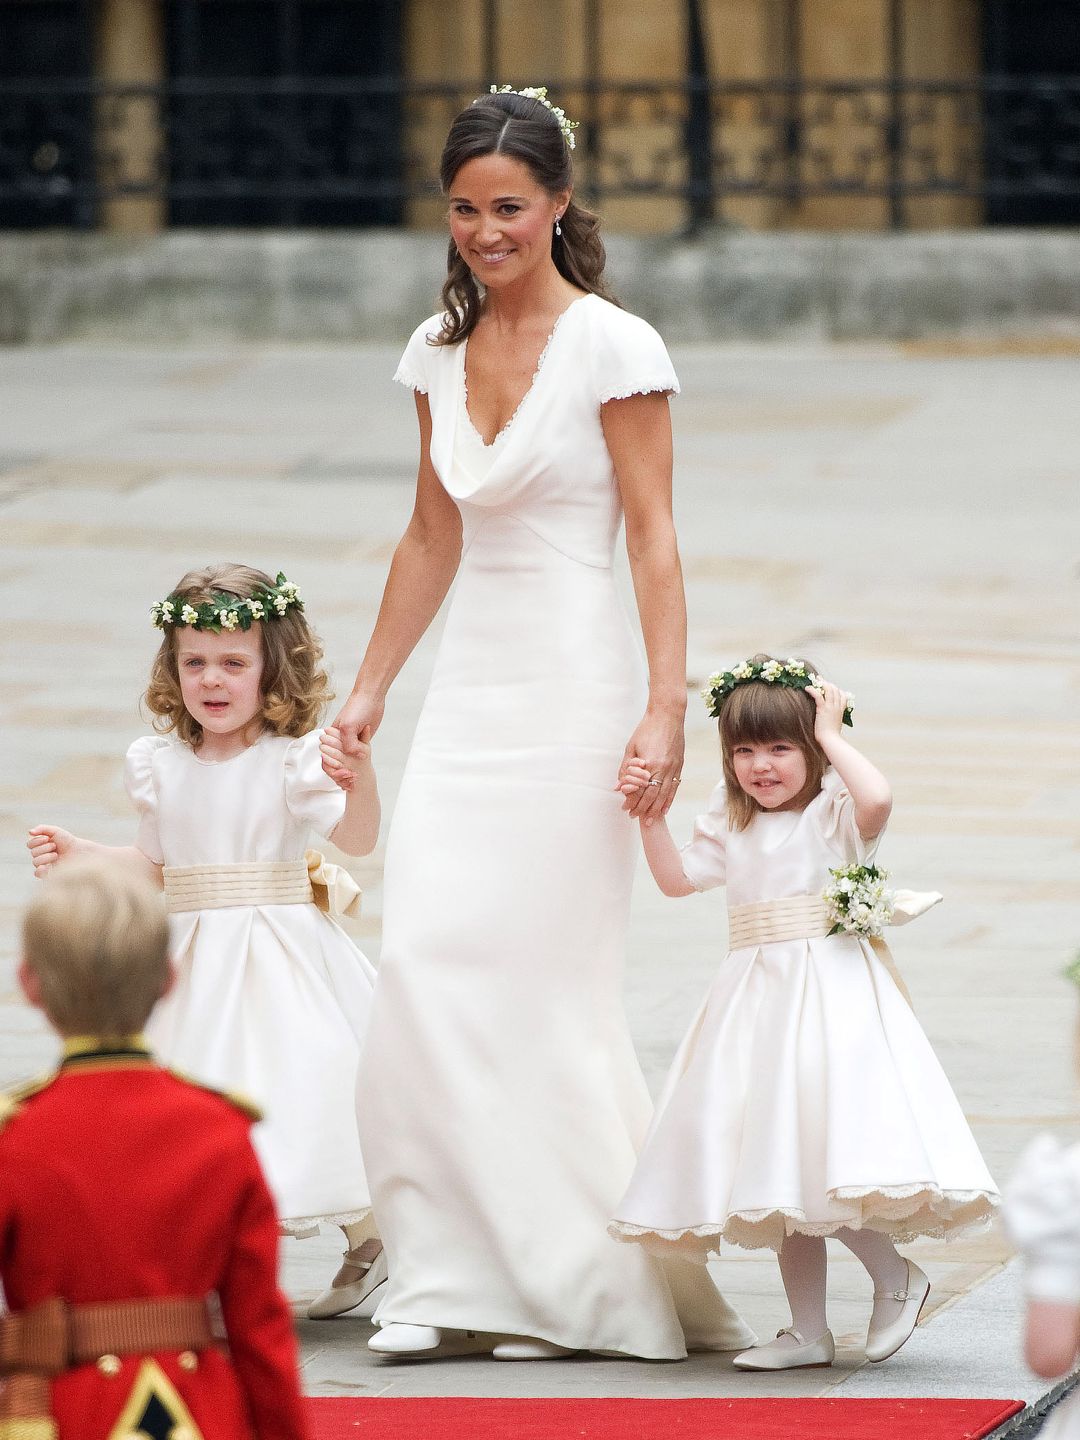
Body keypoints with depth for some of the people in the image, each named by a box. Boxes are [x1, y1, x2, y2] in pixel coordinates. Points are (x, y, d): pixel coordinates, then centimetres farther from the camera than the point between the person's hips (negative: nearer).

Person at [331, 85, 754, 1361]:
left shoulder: (611, 348, -7)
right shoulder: (439, 353, 11)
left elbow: (654, 540, -9)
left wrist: (665, 707, -17)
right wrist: (368, 687, 20)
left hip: (572, 682, -6)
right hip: (469, 686, 6)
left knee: (543, 986, -6)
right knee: (427, 967, -5)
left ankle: (575, 1285, 6)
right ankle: (452, 1278, 0)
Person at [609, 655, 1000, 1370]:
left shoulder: (834, 813, -7)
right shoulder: (734, 825, 13)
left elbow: (876, 797, -28)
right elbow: (677, 876, 16)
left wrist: (831, 735, -16)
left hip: (830, 993, -7)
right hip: (758, 1000, 7)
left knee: (824, 1152, -19)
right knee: (782, 1176, 9)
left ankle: (895, 1276, 3)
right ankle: (808, 1331, 15)